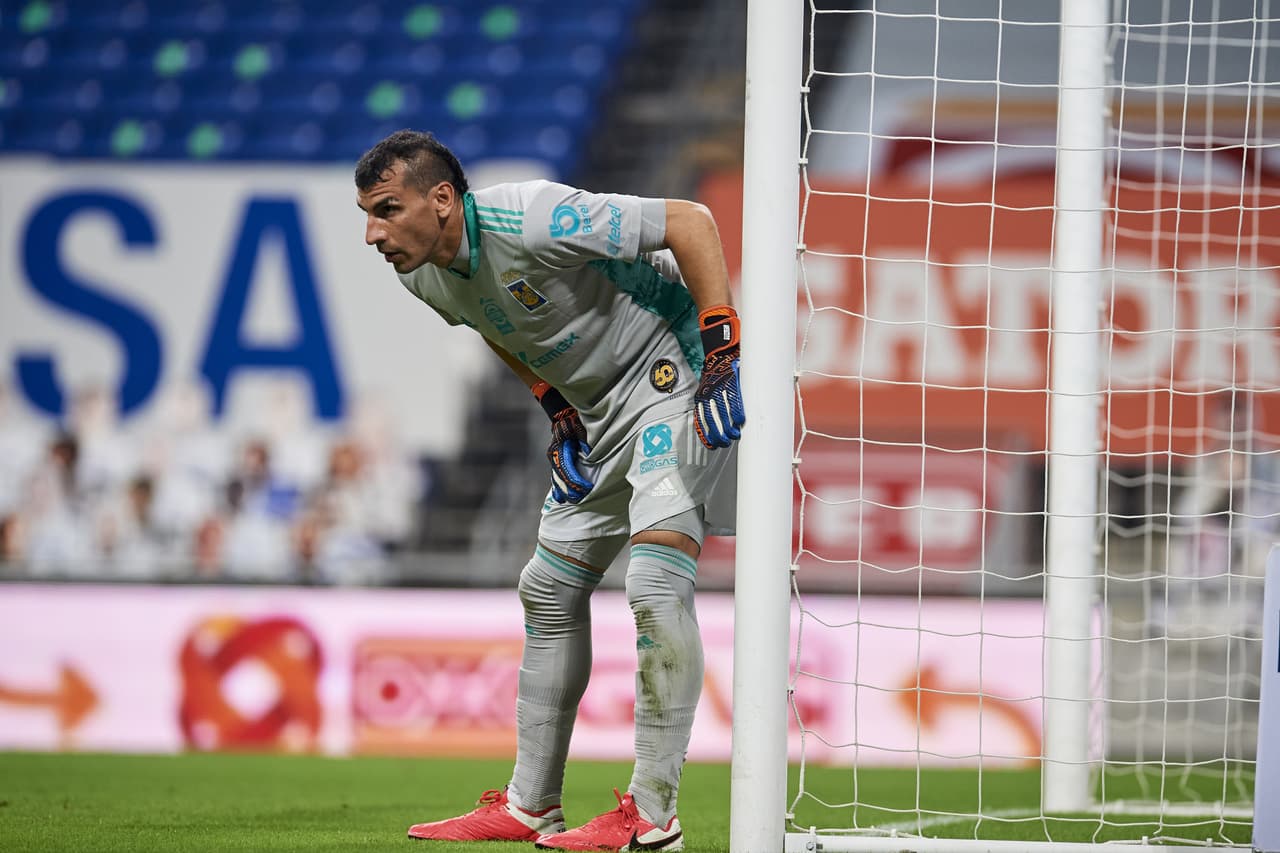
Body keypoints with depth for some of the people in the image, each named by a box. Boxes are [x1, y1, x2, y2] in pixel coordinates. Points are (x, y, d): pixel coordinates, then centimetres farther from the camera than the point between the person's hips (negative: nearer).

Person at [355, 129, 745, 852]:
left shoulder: (533, 220, -29)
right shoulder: (423, 275, -3)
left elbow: (691, 221, -24)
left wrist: (721, 348, -28)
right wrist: (554, 402, 8)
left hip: (675, 375, -9)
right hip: (599, 410, 9)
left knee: (656, 585, -22)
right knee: (548, 592, 12)